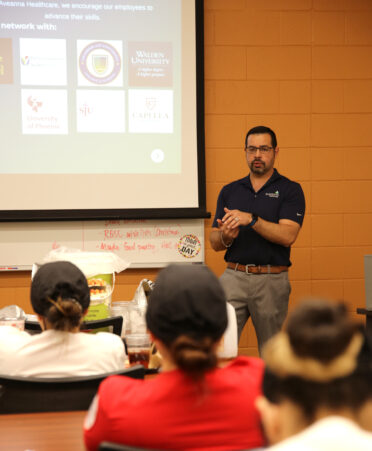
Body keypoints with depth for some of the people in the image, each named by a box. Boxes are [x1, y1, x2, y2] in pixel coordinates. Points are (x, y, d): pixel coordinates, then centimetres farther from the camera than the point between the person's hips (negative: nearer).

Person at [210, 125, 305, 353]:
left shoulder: (290, 190, 1)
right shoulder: (229, 191, 12)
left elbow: (287, 236, -13)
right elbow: (215, 242, 10)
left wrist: (251, 219, -23)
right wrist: (225, 237, -13)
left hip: (272, 280, -2)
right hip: (234, 276, 2)